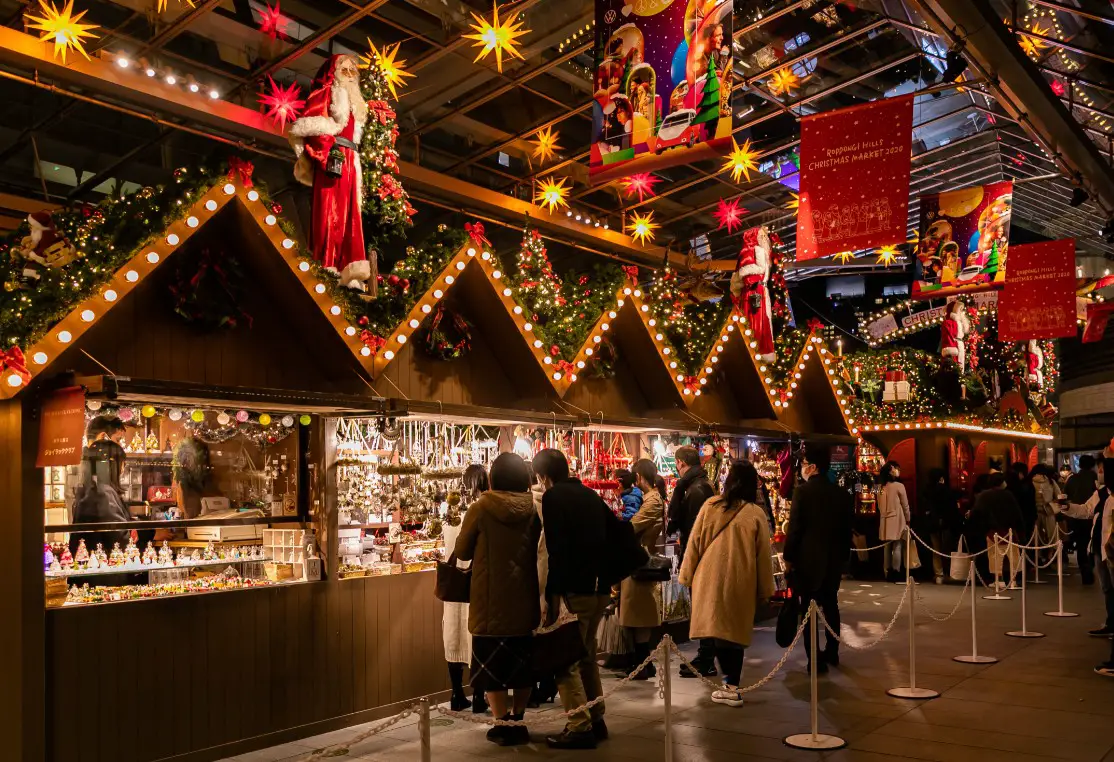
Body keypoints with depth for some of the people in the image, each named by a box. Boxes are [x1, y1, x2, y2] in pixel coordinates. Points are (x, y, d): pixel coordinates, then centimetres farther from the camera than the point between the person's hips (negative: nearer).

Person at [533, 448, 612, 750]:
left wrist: (552, 595, -16)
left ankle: (580, 728, -2)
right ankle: (595, 720, 22)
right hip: (600, 588, 8)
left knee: (565, 660, -1)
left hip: (575, 589, -8)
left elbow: (557, 550, -17)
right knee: (586, 655, 19)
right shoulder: (591, 495, 15)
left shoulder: (553, 497, -8)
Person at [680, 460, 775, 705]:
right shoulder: (756, 513, -4)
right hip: (740, 583, 0)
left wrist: (688, 576, 13)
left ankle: (731, 683, 0)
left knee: (718, 629, 4)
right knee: (735, 631, 9)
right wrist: (764, 589, 11)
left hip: (711, 579, 0)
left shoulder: (710, 506, -1)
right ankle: (732, 685, 9)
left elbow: (694, 543, 3)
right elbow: (763, 555, 1)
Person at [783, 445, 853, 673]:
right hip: (834, 560, 5)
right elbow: (847, 530, 8)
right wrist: (843, 558, 18)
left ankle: (815, 660, 2)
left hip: (808, 560, -5)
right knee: (831, 605, 20)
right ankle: (832, 653, 31)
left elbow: (794, 528, -13)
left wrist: (788, 557, -3)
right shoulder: (843, 494, 2)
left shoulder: (803, 492, -13)